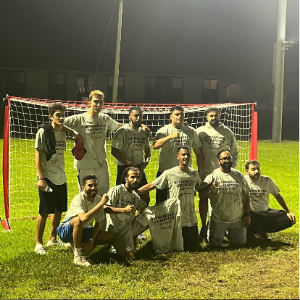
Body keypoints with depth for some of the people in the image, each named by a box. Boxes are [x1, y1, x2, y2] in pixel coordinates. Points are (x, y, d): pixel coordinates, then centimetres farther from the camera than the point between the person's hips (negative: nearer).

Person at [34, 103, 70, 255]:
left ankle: (53, 239, 27)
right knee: (44, 212, -1)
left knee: (58, 210, 12)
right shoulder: (43, 131, -10)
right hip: (47, 178, -6)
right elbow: (37, 155, -12)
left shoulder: (63, 133, 8)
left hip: (61, 179, 7)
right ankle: (38, 243, 12)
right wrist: (41, 177, -18)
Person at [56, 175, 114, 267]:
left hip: (83, 231, 7)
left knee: (110, 237, -6)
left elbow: (97, 223, -2)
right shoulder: (78, 200, -27)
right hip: (66, 231, -7)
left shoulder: (98, 199, -9)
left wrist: (91, 241, -14)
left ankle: (77, 244, 5)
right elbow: (84, 219, -46)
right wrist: (101, 203, -43)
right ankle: (77, 256, -28)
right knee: (78, 219, -39)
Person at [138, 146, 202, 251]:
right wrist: (134, 192, -9)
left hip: (191, 220, 3)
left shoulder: (194, 173, 4)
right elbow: (152, 185, -5)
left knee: (193, 247, 6)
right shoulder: (169, 174, -7)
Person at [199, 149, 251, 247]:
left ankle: (229, 233, 37)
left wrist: (247, 214, 8)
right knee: (215, 243, -2)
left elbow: (245, 195, 11)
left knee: (241, 242, 7)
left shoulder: (239, 175, 5)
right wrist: (210, 186, -34)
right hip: (218, 220, -3)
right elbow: (202, 196, -15)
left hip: (237, 220, 3)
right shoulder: (212, 176, -7)